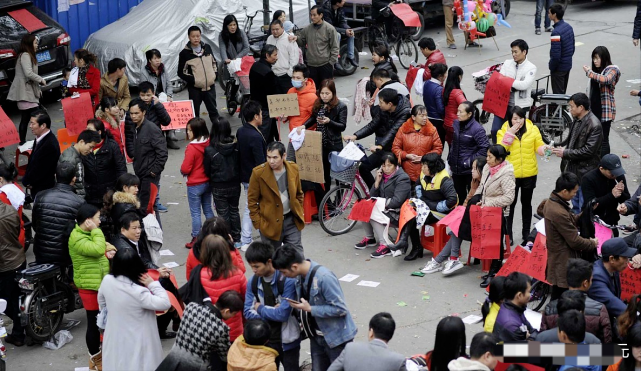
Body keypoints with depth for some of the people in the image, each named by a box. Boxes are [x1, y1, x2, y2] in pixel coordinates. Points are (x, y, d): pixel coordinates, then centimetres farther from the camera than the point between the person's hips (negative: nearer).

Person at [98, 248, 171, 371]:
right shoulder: (138, 292, -30)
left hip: (114, 338, 6)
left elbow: (101, 301, 10)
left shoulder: (107, 280, -11)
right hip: (136, 342, -6)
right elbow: (165, 304, -25)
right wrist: (153, 284, -16)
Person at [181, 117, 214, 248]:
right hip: (208, 182, 6)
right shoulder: (209, 144, -4)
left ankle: (196, 239, 10)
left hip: (195, 185, -6)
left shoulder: (191, 148, -22)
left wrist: (183, 171, 1)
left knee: (195, 212, 4)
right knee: (208, 209, 17)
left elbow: (185, 169, -19)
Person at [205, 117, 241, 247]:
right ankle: (236, 240, 26)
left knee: (223, 214, 9)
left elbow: (207, 171, -7)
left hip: (219, 187, -3)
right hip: (235, 185, 3)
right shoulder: (236, 146, -12)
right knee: (234, 211, 19)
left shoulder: (210, 150, -19)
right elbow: (240, 164, -1)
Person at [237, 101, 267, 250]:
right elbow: (260, 162, -24)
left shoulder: (240, 131, 3)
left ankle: (245, 242, 19)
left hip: (245, 177, 9)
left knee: (249, 208, 16)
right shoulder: (255, 137, -25)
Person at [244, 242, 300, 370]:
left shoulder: (287, 280, -19)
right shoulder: (252, 282, -2)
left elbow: (283, 314, -24)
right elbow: (248, 313, -4)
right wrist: (272, 312, -16)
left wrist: (260, 309, -10)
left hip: (287, 341, -5)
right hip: (265, 341, 5)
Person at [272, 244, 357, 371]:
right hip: (317, 336, 8)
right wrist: (299, 305, -4)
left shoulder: (324, 277, -28)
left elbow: (340, 309, -26)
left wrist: (310, 309, -23)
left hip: (337, 337, -8)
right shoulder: (302, 274, -3)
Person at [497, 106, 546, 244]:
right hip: (511, 174, -2)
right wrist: (510, 134, -19)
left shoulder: (533, 129, 1)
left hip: (529, 174, 2)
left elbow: (539, 146, 1)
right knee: (510, 204, 3)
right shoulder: (503, 131, -3)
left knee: (526, 203, 14)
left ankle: (526, 233, 25)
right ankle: (508, 234, 13)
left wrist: (546, 150, -20)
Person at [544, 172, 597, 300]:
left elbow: (571, 221, 15)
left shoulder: (551, 202, 3)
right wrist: (593, 243, -5)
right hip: (564, 264, -10)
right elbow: (575, 241, -21)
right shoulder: (559, 213, -29)